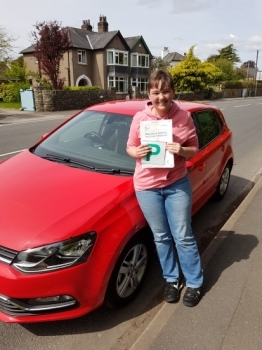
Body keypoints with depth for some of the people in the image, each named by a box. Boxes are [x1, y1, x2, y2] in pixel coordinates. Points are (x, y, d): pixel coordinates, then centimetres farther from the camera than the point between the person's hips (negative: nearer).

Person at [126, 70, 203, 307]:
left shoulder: (184, 117, -6)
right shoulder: (140, 118, -5)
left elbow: (194, 149, 1)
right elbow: (130, 147, 6)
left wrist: (182, 150, -20)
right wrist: (137, 152, -17)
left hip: (177, 184, -1)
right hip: (147, 187, 1)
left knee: (183, 237, 9)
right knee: (161, 237, 14)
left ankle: (194, 283, 30)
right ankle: (171, 279, 36)